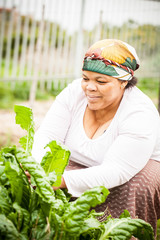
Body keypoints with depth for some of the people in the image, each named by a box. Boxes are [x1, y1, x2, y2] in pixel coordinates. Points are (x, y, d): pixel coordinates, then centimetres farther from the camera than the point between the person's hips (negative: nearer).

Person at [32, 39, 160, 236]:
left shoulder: (140, 115, -27)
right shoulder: (75, 92, -13)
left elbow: (115, 172, -36)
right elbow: (48, 137, -18)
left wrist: (63, 180, -48)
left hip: (138, 169, -3)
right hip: (81, 166, 4)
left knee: (137, 185, -35)